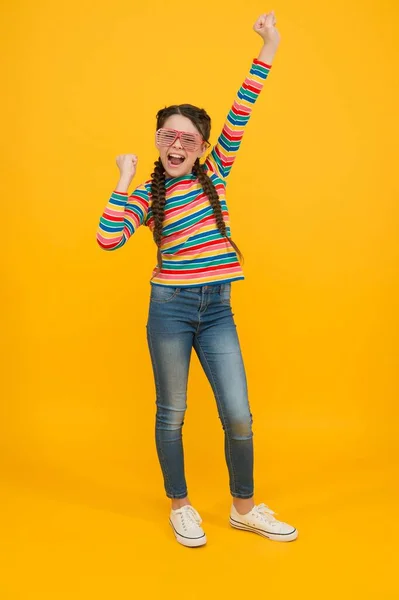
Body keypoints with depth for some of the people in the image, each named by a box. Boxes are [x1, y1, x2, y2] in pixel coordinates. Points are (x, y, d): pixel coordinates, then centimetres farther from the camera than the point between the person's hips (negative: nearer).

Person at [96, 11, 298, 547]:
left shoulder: (214, 175, 6)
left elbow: (239, 118, -2)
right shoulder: (146, 196, 0)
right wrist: (125, 179, -10)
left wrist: (267, 51, -6)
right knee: (171, 414, 9)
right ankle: (180, 507, 29)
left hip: (217, 310, 2)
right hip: (170, 308, -2)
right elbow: (108, 239, -16)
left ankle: (245, 508, 24)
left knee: (239, 417, 3)